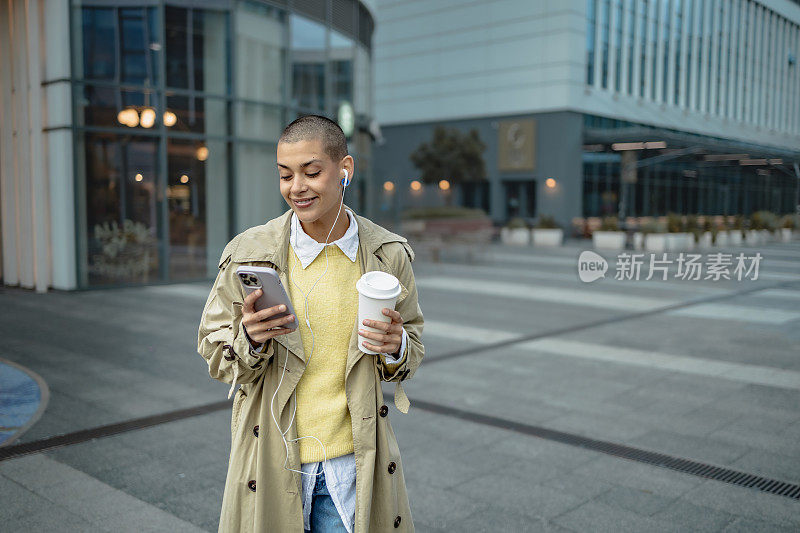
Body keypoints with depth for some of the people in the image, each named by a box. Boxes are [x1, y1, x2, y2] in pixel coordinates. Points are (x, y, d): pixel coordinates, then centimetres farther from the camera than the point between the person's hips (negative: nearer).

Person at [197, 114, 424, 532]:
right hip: (272, 459, 0)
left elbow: (413, 351, 9)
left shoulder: (388, 254, -3)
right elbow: (214, 355, 1)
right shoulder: (247, 254, -8)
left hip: (352, 460, 1)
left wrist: (396, 347, -13)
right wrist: (249, 340, -20)